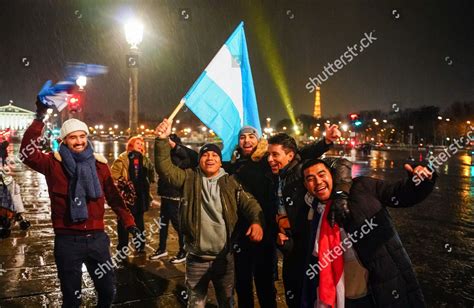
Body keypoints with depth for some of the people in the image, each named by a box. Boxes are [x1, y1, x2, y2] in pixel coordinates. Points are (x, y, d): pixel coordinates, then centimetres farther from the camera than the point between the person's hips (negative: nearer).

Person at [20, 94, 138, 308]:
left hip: (97, 237, 3)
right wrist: (39, 119, -32)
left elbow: (113, 196, 9)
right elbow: (27, 154, -25)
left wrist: (128, 222, 7)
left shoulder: (98, 163, 3)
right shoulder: (54, 163, -5)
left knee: (108, 290, 16)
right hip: (67, 240, -2)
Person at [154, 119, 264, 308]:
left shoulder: (230, 182, 1)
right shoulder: (189, 179, -2)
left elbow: (249, 202, -7)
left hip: (224, 257, 1)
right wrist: (162, 140, -28)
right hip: (197, 258, -1)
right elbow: (165, 168, -13)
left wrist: (256, 221, -28)